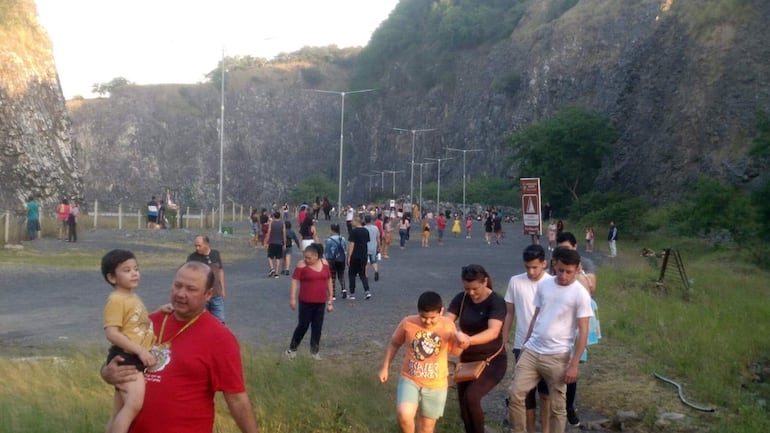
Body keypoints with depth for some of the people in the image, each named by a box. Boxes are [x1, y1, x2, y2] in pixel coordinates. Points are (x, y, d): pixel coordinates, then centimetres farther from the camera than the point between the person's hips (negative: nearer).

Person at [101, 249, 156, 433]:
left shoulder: (133, 297, 16)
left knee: (120, 413, 15)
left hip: (135, 359, 10)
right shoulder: (116, 300, -13)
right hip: (125, 359, -10)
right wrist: (140, 351, -24)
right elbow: (111, 333, -22)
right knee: (134, 403, -28)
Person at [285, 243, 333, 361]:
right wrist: (292, 298, -18)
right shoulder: (302, 265, -10)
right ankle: (292, 349, 19)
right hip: (306, 302, -4)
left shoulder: (324, 263, 2)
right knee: (303, 326, 2)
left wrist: (330, 299, 11)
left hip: (320, 302, 4)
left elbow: (329, 281, 10)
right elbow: (294, 281, -11)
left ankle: (314, 351, 20)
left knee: (317, 327, 8)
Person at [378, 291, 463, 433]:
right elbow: (394, 344, 5)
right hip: (409, 380, -1)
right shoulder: (407, 323, -12)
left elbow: (455, 352, 0)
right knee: (404, 415, -24)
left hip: (436, 385, 1)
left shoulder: (448, 326, -10)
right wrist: (385, 367, 7)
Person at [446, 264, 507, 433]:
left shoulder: (496, 302, -19)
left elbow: (493, 332, -33)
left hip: (492, 361, -5)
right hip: (467, 360, 5)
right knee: (464, 406, 8)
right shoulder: (461, 299, -5)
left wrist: (469, 340, -50)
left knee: (471, 397, -25)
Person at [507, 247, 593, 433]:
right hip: (531, 352, 4)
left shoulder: (580, 294, -11)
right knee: (515, 395, -2)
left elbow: (583, 331, -9)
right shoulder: (543, 285, 4)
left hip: (557, 357, -4)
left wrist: (574, 364, -12)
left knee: (557, 407, 6)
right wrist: (525, 345, 15)